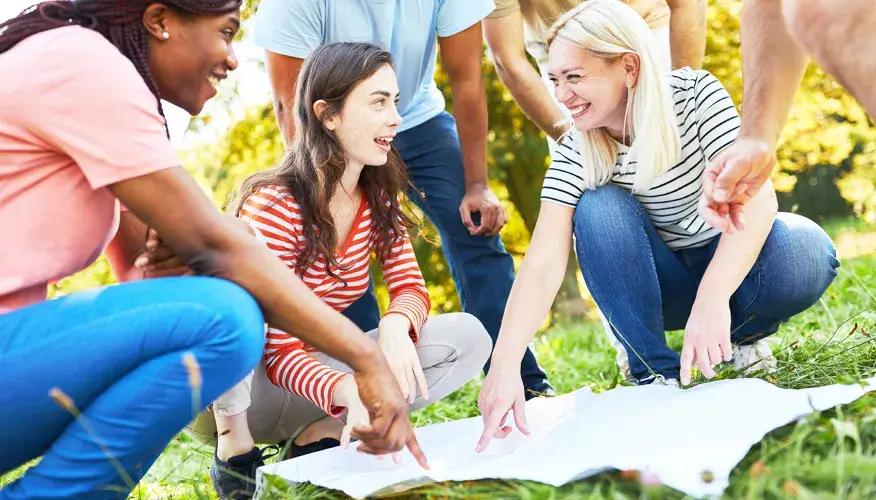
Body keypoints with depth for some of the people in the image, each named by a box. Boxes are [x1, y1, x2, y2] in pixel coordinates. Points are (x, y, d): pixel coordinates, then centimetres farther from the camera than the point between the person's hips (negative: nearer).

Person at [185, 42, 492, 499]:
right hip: (232, 390, -6)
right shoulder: (272, 204, -23)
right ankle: (234, 446, -19)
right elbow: (278, 353, -26)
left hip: (312, 371, 6)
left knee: (467, 337, -10)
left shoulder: (378, 197, -4)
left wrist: (396, 324, -28)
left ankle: (320, 435, -12)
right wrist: (351, 391, -46)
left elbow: (410, 288, -2)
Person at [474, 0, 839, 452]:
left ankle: (744, 337, 0)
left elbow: (757, 196, -31)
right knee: (597, 209, -28)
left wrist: (712, 299, -47)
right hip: (659, 285, 1)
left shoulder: (696, 95, -20)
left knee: (805, 253, -33)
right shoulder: (574, 154, -16)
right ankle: (655, 371, -16)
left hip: (732, 262, -1)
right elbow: (543, 263, -26)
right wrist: (503, 367, -40)